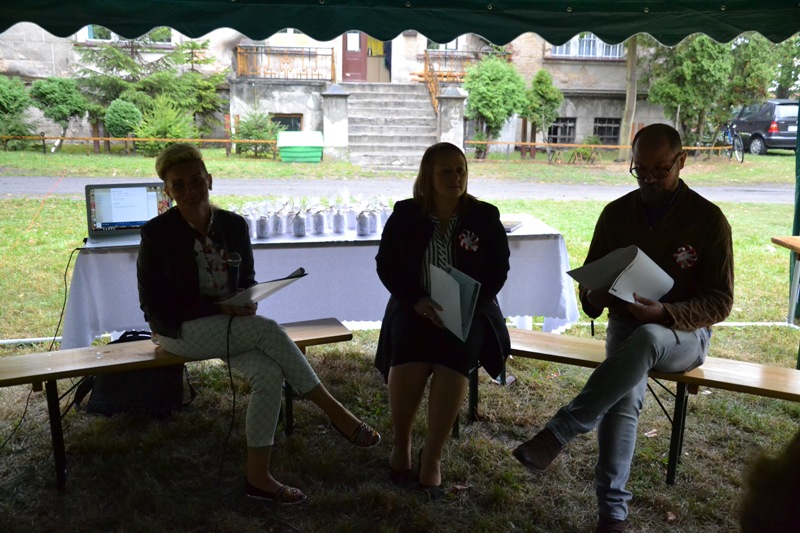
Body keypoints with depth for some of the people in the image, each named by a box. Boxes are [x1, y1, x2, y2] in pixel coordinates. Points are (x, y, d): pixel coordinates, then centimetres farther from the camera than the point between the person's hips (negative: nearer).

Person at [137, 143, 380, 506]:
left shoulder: (234, 225, 0)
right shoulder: (157, 234, -11)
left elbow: (247, 281, 12)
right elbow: (154, 306, -9)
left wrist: (246, 305, -13)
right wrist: (216, 309, -19)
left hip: (231, 326, 4)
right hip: (181, 331, -4)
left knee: (269, 374, -25)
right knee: (268, 330, -28)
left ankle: (258, 477, -13)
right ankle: (333, 411, -18)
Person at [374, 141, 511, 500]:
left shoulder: (485, 216, 5)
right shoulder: (405, 214, 5)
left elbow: (498, 269, 2)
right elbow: (386, 264, 2)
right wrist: (416, 300, -16)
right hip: (414, 306, 0)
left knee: (454, 357, -32)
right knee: (409, 357, -31)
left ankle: (432, 457, -22)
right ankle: (400, 445, -9)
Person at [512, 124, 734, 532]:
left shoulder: (708, 219, -5)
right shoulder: (617, 213, 4)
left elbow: (720, 301, -6)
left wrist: (665, 312, -25)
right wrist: (594, 297, -15)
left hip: (683, 333, -2)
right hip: (626, 326, 2)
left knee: (644, 340, -39)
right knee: (625, 393, -31)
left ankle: (556, 434, -38)